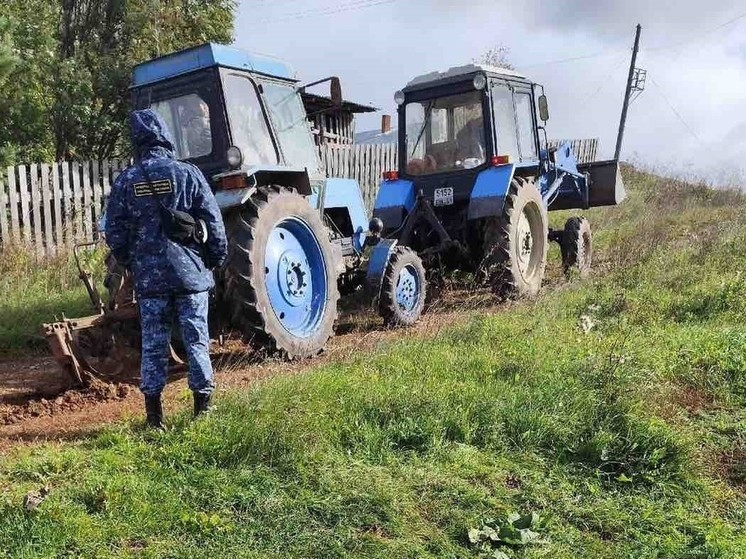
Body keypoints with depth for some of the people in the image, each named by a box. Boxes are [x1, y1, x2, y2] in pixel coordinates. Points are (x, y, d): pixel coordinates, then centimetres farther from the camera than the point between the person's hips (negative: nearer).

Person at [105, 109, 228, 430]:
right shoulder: (187, 174, -5)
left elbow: (114, 234, 3)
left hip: (149, 277, 1)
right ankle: (203, 409, 13)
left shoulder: (125, 181, 0)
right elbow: (214, 224, -6)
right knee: (197, 342, 7)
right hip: (190, 272, -1)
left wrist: (130, 264, 19)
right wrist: (216, 260, 8)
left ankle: (154, 415, 14)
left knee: (153, 345, 8)